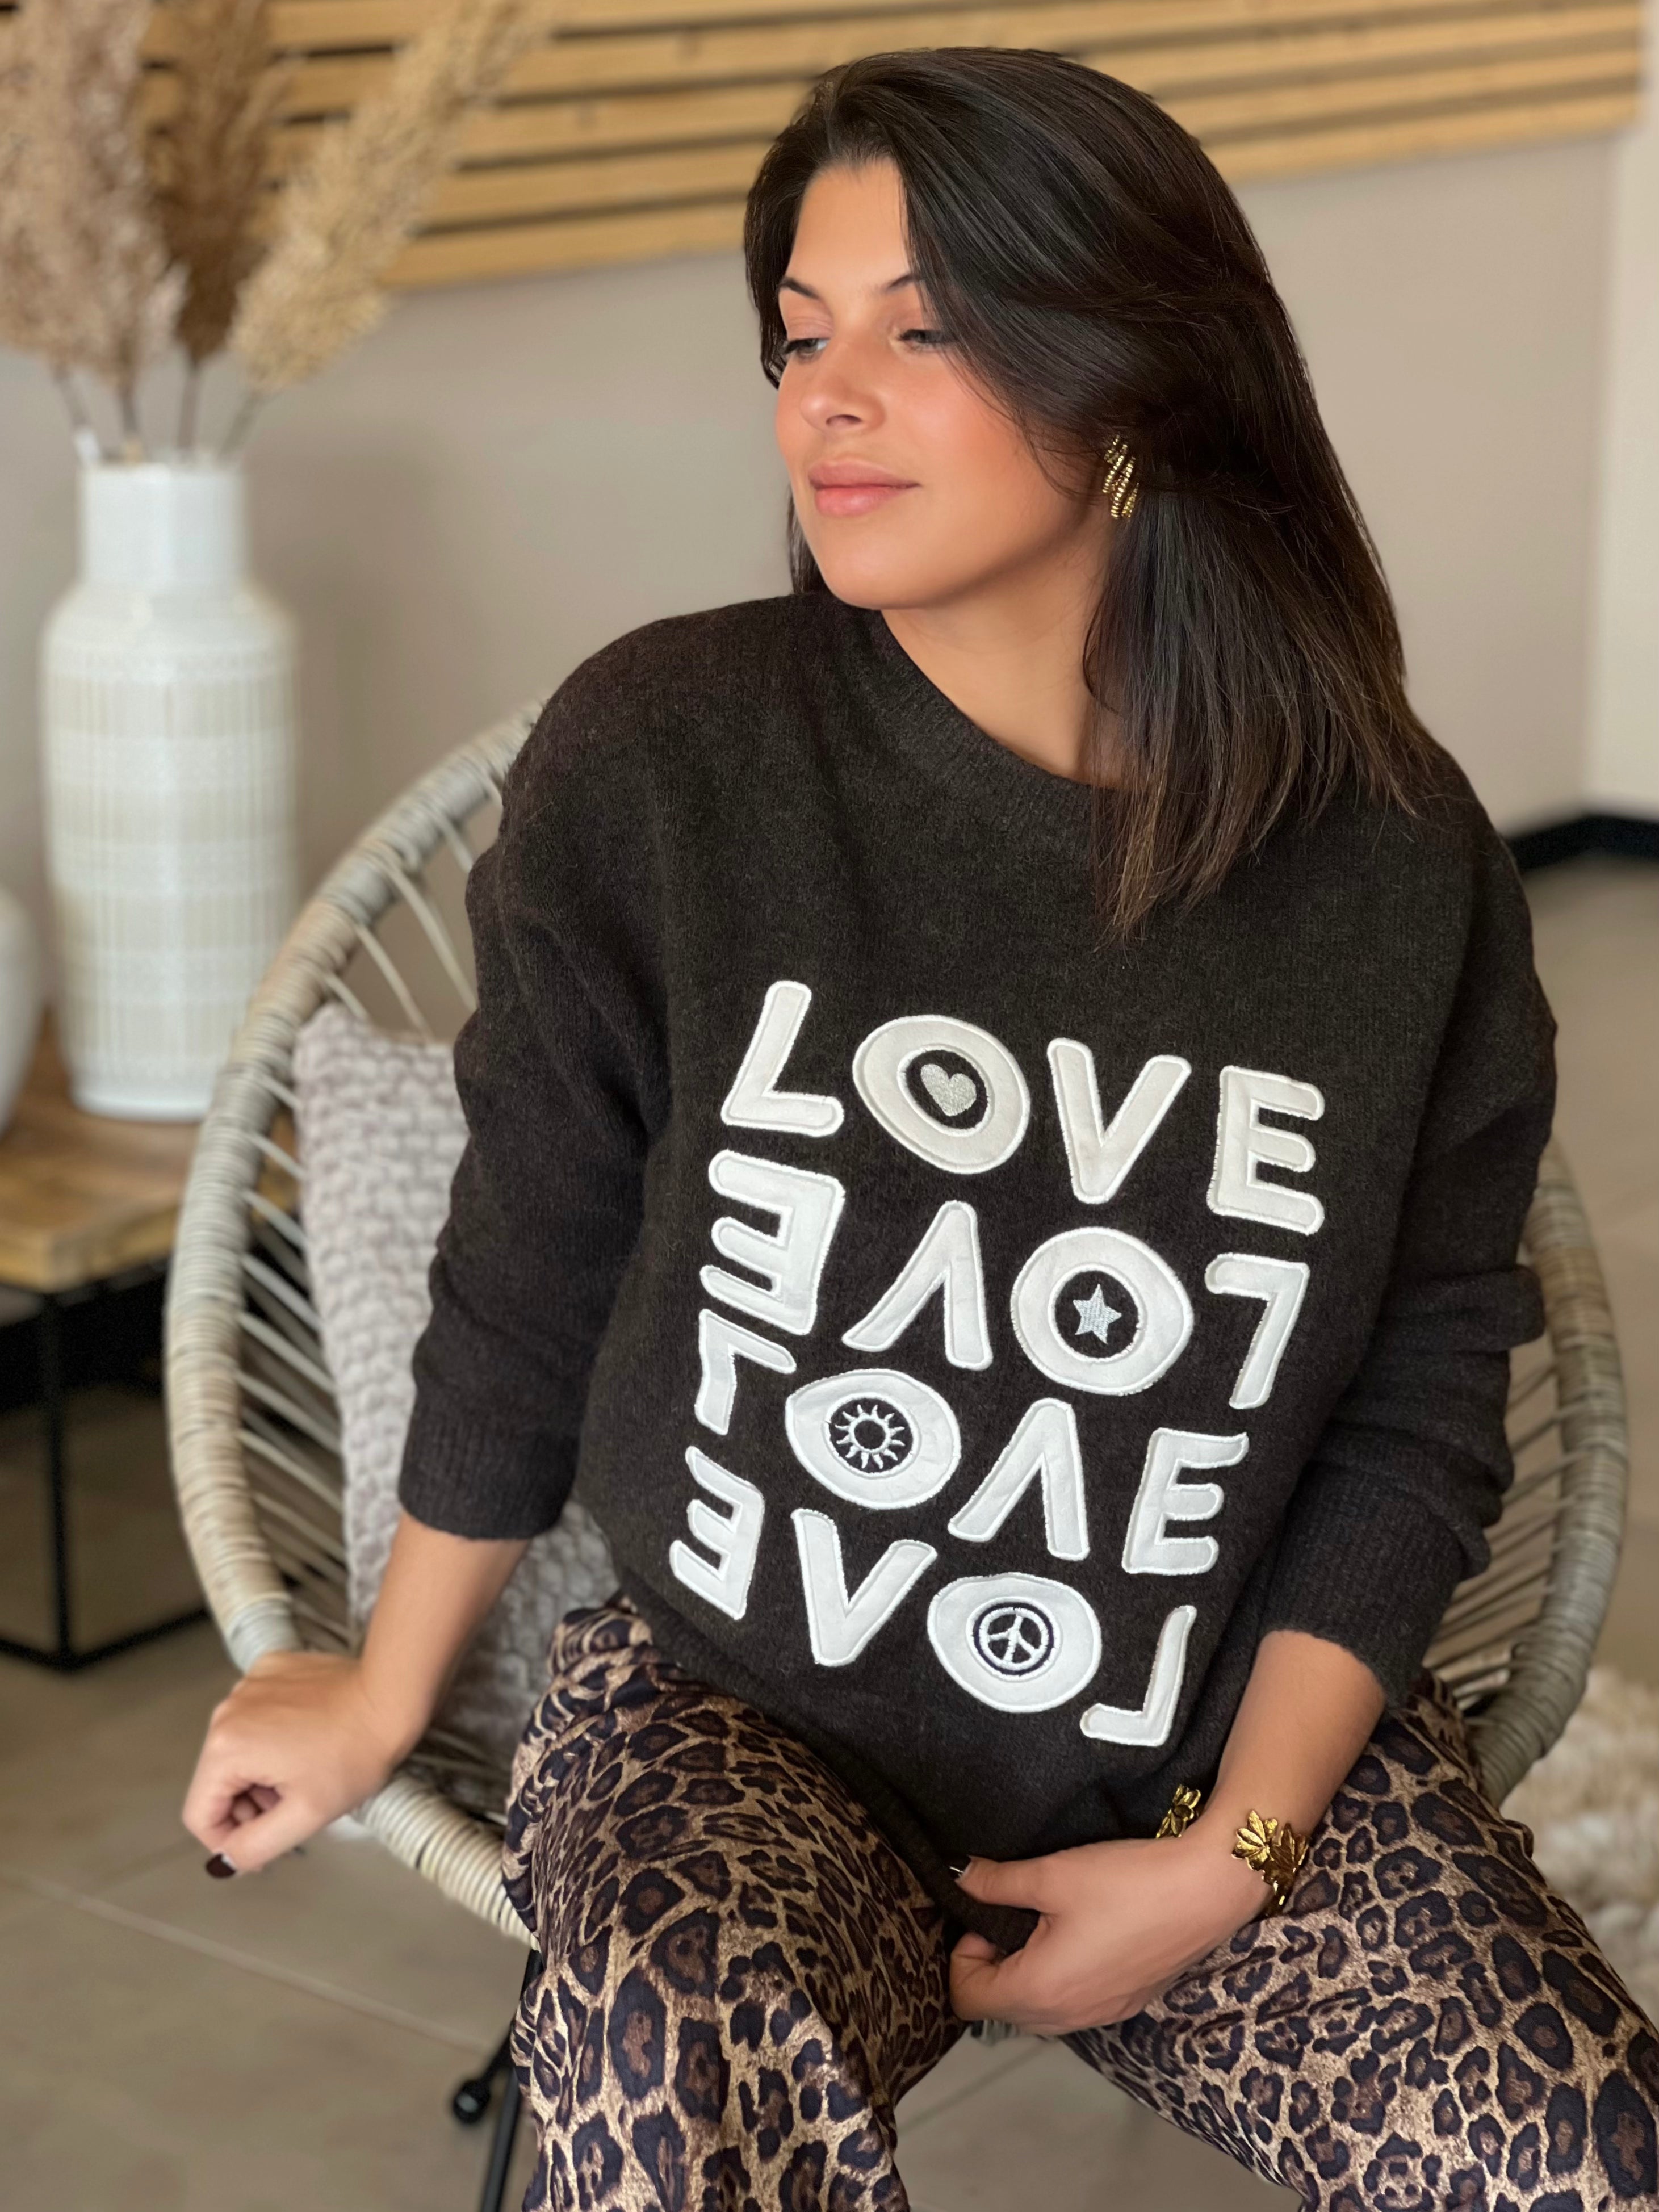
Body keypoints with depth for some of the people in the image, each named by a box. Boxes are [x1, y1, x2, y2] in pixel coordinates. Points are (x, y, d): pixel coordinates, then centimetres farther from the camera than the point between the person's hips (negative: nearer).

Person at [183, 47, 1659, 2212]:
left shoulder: (1396, 863, -5)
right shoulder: (663, 760, -9)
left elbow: (1422, 1414, 1)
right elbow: (524, 1285, 3)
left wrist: (1230, 1857, -8)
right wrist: (384, 1696, 14)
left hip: (1253, 1735, 2)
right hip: (742, 1710, -2)